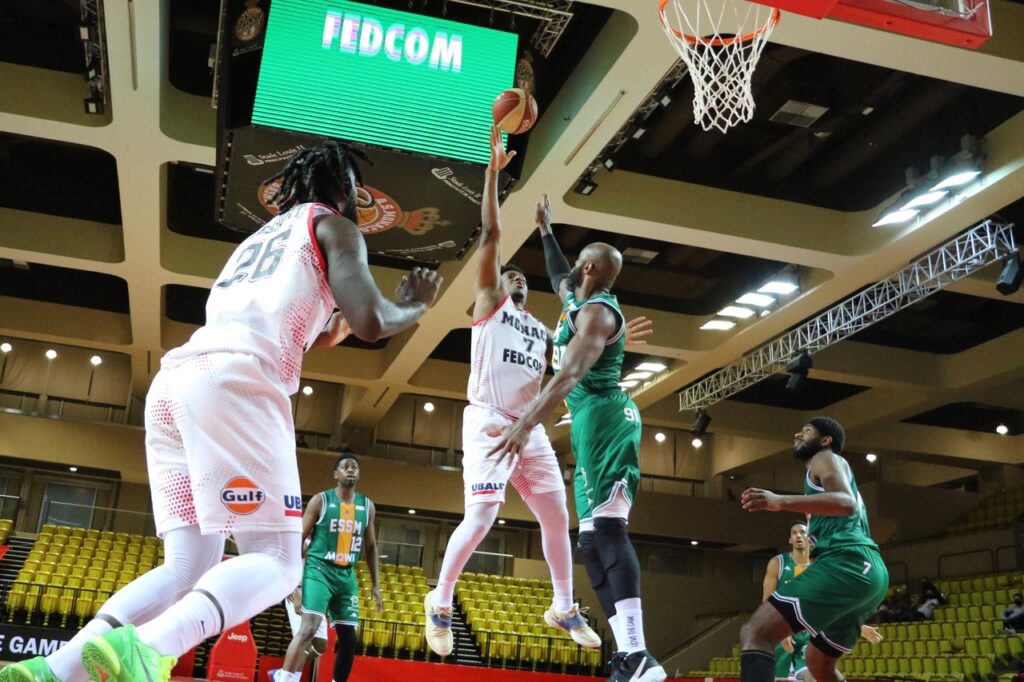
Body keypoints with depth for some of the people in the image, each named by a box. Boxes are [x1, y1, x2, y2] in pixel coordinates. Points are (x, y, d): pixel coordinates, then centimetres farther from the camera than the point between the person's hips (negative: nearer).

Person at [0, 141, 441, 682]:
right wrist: (415, 307, 20)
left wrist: (331, 323, 50)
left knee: (190, 565, 9)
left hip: (172, 380, 8)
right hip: (234, 379, -8)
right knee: (277, 559, -6)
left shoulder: (259, 238, 36)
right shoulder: (333, 226, 14)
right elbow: (370, 323, 0)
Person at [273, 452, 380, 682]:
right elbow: (299, 538, -2)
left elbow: (370, 546, 16)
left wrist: (375, 584, 13)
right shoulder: (320, 500, -3)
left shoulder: (367, 506, 9)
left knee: (348, 637, 6)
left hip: (347, 576, 5)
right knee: (308, 628, -21)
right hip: (318, 570, -5)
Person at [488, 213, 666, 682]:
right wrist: (546, 231, 53)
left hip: (604, 417, -10)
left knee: (606, 526, -23)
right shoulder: (580, 303, 20)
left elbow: (570, 374, -24)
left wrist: (526, 424, -33)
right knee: (593, 538, 4)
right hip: (594, 424, 10)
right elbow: (559, 278, 45)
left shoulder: (597, 312, -9)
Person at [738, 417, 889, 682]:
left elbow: (846, 503, -15)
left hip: (848, 563, -10)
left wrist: (781, 501, -26)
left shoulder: (826, 458, 7)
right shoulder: (826, 468, 35)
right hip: (867, 570, 10)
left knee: (755, 633, -21)